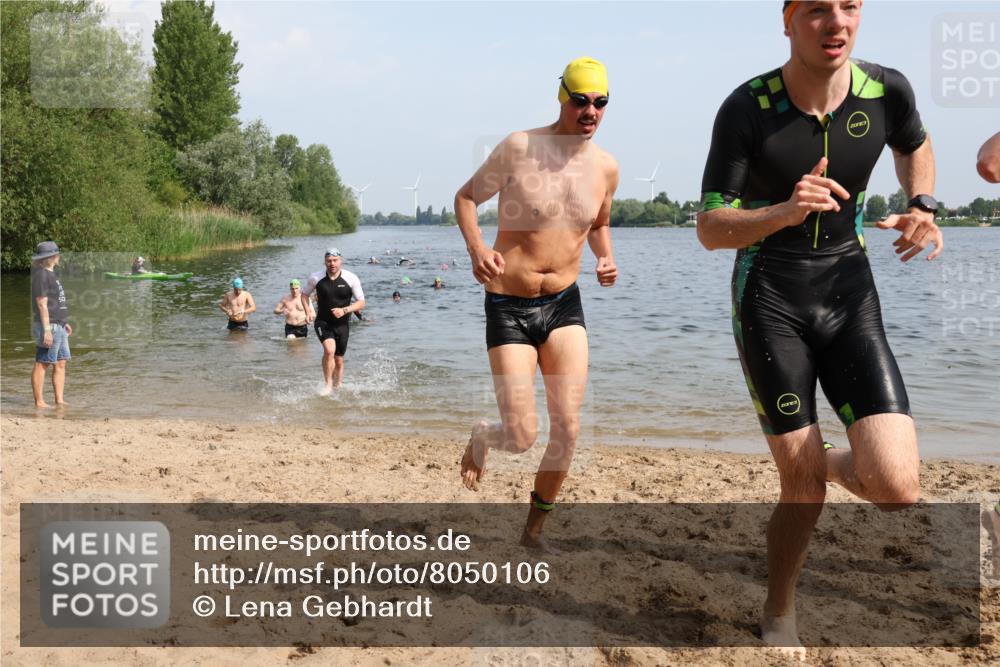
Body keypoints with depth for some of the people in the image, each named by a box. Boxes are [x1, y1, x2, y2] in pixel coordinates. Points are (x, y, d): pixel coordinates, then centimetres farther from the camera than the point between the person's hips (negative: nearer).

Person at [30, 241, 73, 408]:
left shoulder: (51, 274, 16)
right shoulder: (41, 275, -13)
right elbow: (42, 305, -18)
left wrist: (64, 322, 23)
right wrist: (47, 330, -21)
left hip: (58, 326, 10)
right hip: (48, 326, -10)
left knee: (60, 364, 9)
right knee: (42, 364, -4)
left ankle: (59, 400, 12)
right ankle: (39, 402, -1)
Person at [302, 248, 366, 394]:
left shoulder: (351, 279, -7)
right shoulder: (316, 278, -5)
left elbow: (361, 303, -3)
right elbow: (305, 295, 13)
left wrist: (344, 310, -19)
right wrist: (308, 311, -4)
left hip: (342, 325, 1)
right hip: (322, 322, -1)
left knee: (339, 360, 9)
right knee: (329, 349, -26)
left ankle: (337, 387, 31)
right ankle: (327, 385, -13)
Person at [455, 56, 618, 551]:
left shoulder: (606, 168, 4)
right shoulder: (520, 147, -10)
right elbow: (466, 197, 1)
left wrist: (606, 259, 1)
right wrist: (476, 248, -18)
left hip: (564, 305, 4)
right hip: (508, 307, -4)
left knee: (568, 430, -5)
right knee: (522, 438, -7)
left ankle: (534, 529, 18)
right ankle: (481, 437, 32)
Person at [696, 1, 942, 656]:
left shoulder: (887, 90, -6)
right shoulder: (747, 109, -14)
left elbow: (914, 145, 19)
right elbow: (710, 230, -13)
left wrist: (924, 206, -1)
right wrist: (786, 212, -31)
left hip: (851, 300, 3)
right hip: (769, 303, -2)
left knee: (897, 488, -11)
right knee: (804, 490, 0)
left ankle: (827, 459, 26)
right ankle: (779, 616, 29)